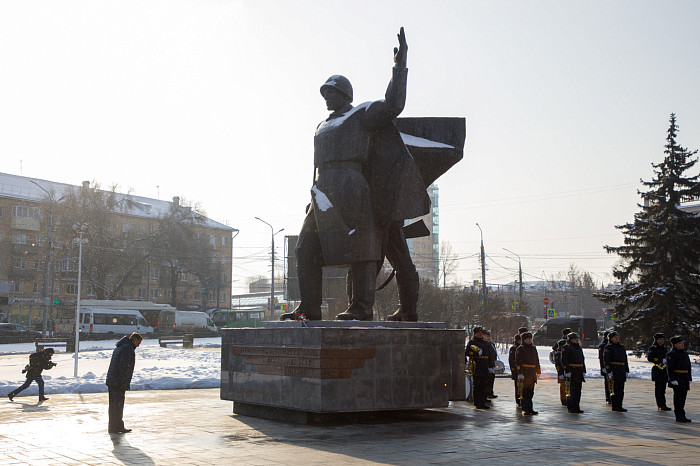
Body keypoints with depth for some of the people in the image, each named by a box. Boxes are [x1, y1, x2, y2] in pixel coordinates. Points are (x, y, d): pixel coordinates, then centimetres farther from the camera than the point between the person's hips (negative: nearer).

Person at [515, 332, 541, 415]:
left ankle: (529, 409, 19)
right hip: (525, 374, -7)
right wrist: (520, 373, -16)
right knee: (526, 392, -7)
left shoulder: (533, 348, 17)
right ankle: (526, 409, -5)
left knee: (531, 392, 12)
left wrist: (538, 372, 20)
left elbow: (536, 361, 23)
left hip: (532, 374, 7)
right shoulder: (520, 349, -5)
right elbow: (518, 362, -10)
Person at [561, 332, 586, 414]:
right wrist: (567, 371, -19)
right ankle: (571, 408, -3)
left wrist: (583, 371, 17)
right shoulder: (566, 347, -6)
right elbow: (564, 360, -13)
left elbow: (582, 360, 24)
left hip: (579, 372, 8)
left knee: (578, 390, 8)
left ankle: (577, 407, 14)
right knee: (572, 390, -7)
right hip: (571, 372, -8)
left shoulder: (579, 347, 18)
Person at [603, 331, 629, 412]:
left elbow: (625, 360, 22)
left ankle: (619, 406, 15)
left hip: (621, 372, 7)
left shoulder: (622, 347, 18)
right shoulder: (608, 348, -5)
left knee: (621, 390, 9)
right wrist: (609, 372, -18)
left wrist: (626, 371, 15)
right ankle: (615, 407, 0)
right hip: (613, 371, -7)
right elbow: (606, 360, -12)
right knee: (614, 389, -5)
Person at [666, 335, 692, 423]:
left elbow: (688, 367, 23)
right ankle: (680, 416, -3)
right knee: (678, 397, -6)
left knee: (683, 397, 10)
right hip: (676, 378, -8)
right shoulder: (671, 354, -9)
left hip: (684, 378, 8)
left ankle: (681, 416, 17)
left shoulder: (684, 353, 18)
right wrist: (673, 380, -21)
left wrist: (689, 378, 17)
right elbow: (669, 368, -15)